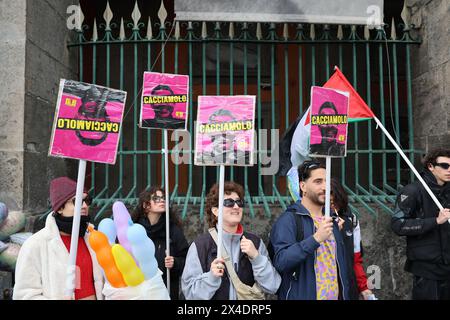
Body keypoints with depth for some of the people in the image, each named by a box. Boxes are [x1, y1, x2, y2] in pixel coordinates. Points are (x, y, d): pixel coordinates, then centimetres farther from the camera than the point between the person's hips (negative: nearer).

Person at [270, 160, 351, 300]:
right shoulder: (288, 219, -13)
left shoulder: (331, 220, 10)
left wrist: (345, 295, 11)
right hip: (302, 295, -6)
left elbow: (341, 264, 15)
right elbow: (280, 261, -24)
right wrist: (315, 239, -29)